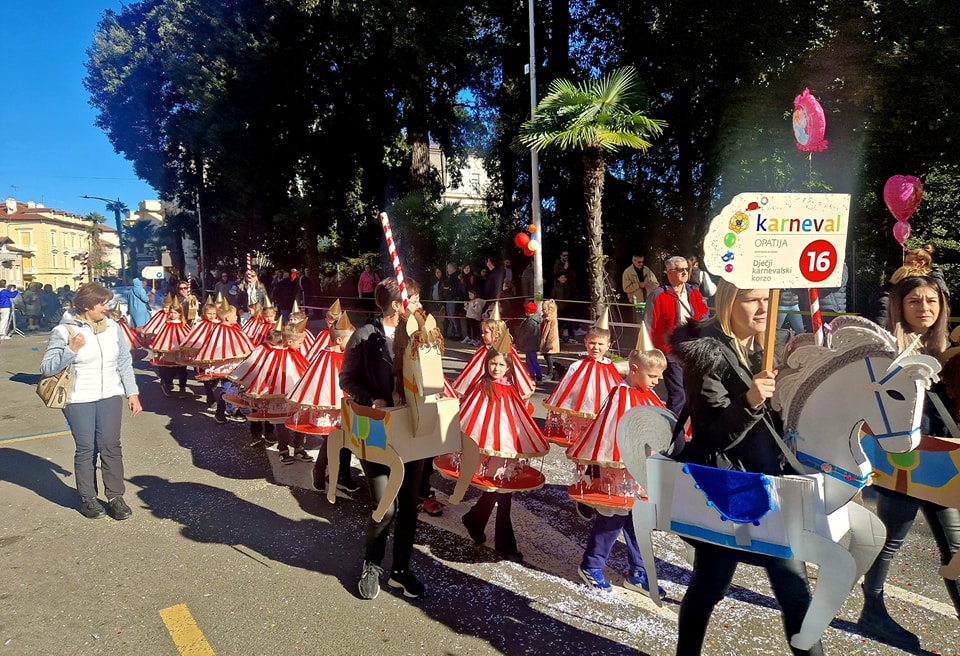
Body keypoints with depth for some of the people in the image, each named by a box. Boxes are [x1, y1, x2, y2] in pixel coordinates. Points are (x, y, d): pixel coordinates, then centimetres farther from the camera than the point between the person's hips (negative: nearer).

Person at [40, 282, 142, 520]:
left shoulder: (113, 328, 3)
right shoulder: (64, 331, -8)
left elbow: (124, 363, 8)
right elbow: (46, 367, -10)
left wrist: (132, 393, 6)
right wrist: (71, 350, -24)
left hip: (110, 397, 3)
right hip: (79, 400, -3)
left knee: (111, 447, 3)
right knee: (86, 449, 5)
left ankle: (115, 497, 13)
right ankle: (88, 498, 20)